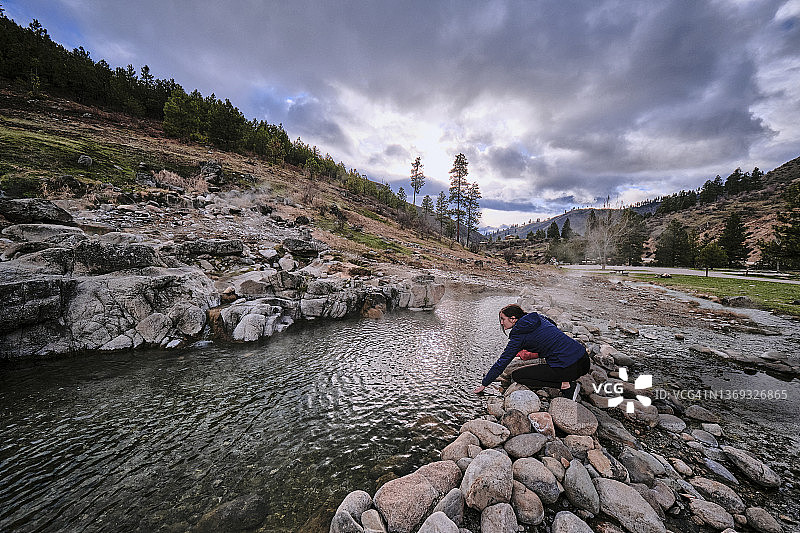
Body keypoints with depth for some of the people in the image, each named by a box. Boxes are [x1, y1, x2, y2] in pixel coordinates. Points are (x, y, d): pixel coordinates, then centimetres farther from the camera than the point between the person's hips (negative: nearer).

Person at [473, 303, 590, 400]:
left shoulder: (519, 335, -7)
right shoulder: (538, 318, 13)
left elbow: (502, 362, -1)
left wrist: (484, 384, 9)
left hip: (568, 368, -8)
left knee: (516, 375, 1)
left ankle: (565, 385, -5)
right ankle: (569, 383, 13)